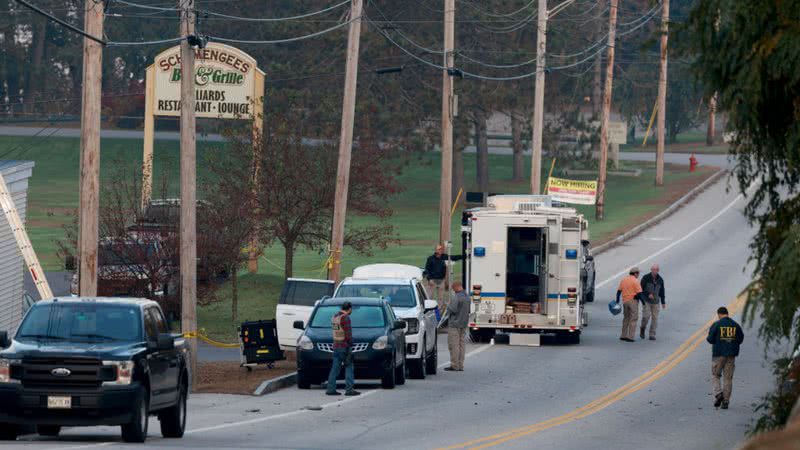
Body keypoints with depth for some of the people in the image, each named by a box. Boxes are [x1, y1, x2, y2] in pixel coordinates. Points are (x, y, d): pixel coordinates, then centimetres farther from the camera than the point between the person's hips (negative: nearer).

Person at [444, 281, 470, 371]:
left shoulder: (457, 297, -17)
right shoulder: (467, 297, 12)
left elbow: (453, 309, -22)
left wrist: (449, 305, -3)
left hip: (455, 324, -9)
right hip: (464, 324, 9)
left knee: (453, 345, -6)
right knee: (461, 345, 10)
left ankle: (454, 365, -8)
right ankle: (460, 366, 9)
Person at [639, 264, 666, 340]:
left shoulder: (660, 280, 1)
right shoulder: (645, 278, -9)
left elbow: (661, 292, 9)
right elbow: (641, 289, -8)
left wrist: (663, 303, 9)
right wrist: (648, 294, -23)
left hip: (655, 302, 3)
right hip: (646, 301, -3)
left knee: (654, 318, -2)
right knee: (646, 316, -16)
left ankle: (652, 335, 4)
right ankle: (643, 328, 13)